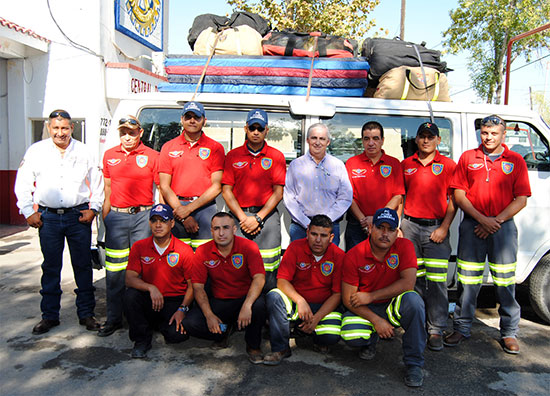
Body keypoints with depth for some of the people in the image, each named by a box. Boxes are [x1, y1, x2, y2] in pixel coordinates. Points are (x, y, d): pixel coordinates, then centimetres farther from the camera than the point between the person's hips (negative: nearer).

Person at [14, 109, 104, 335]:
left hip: (78, 216, 0)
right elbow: (22, 184, 7)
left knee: (83, 266, 4)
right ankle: (49, 316, 20)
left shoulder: (83, 152, 4)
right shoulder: (36, 151, 4)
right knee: (51, 267, 8)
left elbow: (97, 182, 10)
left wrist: (93, 208, 2)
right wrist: (28, 212, 1)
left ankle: (86, 314, 16)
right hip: (48, 217, 0)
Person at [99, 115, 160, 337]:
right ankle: (113, 319, 18)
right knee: (114, 271, 6)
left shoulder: (151, 156, 2)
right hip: (116, 216, 3)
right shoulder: (109, 156, 13)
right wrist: (104, 217, 15)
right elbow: (107, 190, 19)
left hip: (143, 216, -3)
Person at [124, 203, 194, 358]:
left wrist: (182, 309, -17)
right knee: (130, 295, -29)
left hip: (175, 301, -2)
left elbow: (192, 285, -4)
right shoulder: (139, 247, -1)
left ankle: (161, 325, 13)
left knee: (178, 335, -27)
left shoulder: (185, 250, -7)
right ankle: (142, 339, -5)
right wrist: (151, 288, -27)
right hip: (148, 300, 2)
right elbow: (130, 279, -9)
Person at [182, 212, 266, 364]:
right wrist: (209, 315, -18)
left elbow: (259, 278, -22)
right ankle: (224, 331, 12)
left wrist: (247, 306, -37)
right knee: (189, 323, -20)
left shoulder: (249, 247, -12)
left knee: (258, 305, -36)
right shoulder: (203, 251, -5)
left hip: (245, 298, -2)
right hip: (218, 302, 2)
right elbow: (198, 286, -5)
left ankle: (253, 346, -4)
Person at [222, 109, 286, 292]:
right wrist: (243, 218, -6)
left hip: (267, 215, -1)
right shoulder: (233, 155, 9)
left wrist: (258, 218, -8)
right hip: (239, 216, 1)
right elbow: (226, 191, 4)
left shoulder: (276, 156, 6)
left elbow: (278, 192, 1)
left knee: (268, 267, -2)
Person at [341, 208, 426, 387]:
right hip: (365, 310, 0)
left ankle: (414, 363, -15)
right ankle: (371, 340, 13)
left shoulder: (404, 246, -13)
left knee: (412, 299, -32)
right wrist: (376, 320, -22)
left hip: (394, 305, 1)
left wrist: (371, 296, -21)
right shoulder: (354, 255, -14)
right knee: (351, 337, -29)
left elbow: (408, 283, -22)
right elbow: (348, 299, -13)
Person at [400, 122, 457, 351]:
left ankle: (436, 330, 7)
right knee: (413, 278, 7)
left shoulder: (448, 165, 5)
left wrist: (444, 227, -6)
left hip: (436, 228, -2)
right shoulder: (406, 165, 12)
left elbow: (453, 201, 3)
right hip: (410, 226, 2)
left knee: (436, 281, -2)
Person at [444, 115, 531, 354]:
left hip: (503, 225, 0)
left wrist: (497, 221, -8)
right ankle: (461, 328, 16)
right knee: (468, 280, 4)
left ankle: (509, 333, 18)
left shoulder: (515, 161, 7)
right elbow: (459, 195, 2)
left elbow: (521, 199, 3)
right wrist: (482, 219, -9)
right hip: (472, 225, 0)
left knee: (505, 281, 4)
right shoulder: (468, 158, 8)